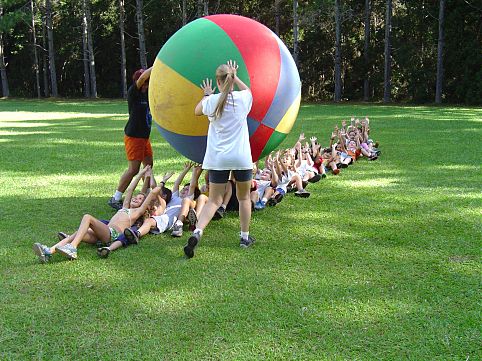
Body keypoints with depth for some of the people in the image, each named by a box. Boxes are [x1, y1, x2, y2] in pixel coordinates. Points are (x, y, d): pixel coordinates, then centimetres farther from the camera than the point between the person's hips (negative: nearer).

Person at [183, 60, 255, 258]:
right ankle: (245, 236, 25)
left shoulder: (212, 101, -3)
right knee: (244, 197, 18)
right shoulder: (243, 98, -2)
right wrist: (235, 76, 32)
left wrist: (207, 94, 32)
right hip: (241, 157, 0)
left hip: (218, 158, 0)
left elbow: (197, 111, 20)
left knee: (214, 200, 3)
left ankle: (197, 232, -17)